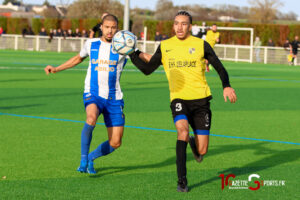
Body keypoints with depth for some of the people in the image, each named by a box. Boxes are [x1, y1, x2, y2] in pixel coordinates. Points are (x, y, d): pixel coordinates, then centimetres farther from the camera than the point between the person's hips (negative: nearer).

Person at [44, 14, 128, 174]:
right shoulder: (91, 44, 7)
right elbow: (78, 58, 26)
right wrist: (56, 69, 24)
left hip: (114, 98, 1)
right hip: (93, 95, -1)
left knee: (115, 143, -1)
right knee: (91, 117, -36)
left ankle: (91, 157, 29)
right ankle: (83, 159, -21)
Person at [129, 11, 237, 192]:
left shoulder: (201, 45, 1)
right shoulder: (165, 46, 7)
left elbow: (219, 67, 7)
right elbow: (148, 69, 12)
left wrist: (227, 86, -11)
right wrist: (133, 54, -3)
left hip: (201, 100, 0)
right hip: (179, 99, 0)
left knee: (202, 151, -2)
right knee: (183, 130, -30)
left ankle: (195, 144, 39)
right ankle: (182, 180, -23)